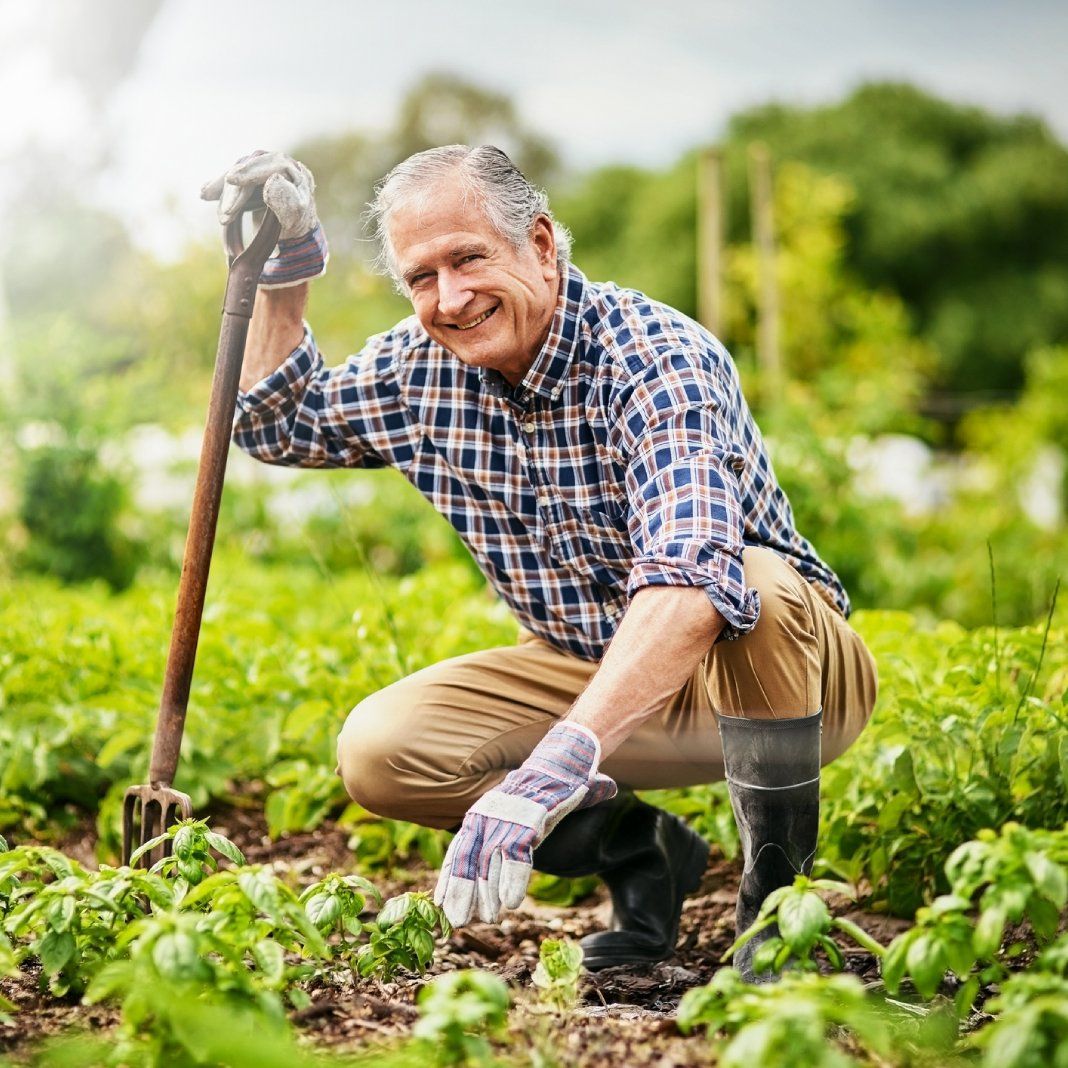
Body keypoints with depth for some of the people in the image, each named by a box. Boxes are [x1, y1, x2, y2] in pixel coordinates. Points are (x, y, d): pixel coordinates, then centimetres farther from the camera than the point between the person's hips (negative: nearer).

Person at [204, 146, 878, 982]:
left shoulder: (658, 359, -27)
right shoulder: (424, 367, -5)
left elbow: (689, 579, -44)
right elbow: (280, 425, 14)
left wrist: (554, 765, -56)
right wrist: (286, 271, -4)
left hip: (772, 666, -6)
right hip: (590, 674, 6)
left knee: (757, 587, -39)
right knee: (378, 750, -16)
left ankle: (779, 894, -20)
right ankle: (637, 850, 2)